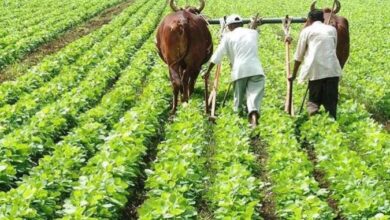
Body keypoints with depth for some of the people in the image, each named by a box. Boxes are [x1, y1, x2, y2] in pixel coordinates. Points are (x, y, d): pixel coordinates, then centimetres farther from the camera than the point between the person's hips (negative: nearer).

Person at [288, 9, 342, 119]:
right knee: (330, 101, 7)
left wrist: (293, 75, 25)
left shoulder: (307, 31, 12)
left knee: (314, 99, 8)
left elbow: (299, 56, 15)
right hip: (332, 69, 2)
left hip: (315, 70, -1)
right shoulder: (332, 29, 19)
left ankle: (313, 114, -19)